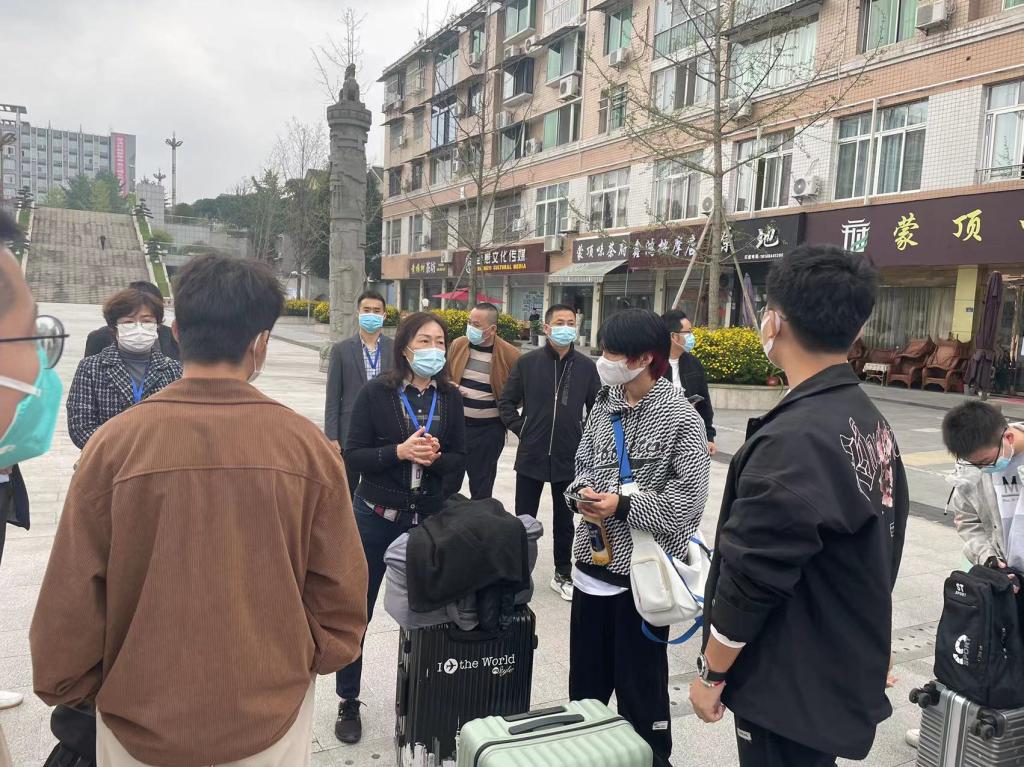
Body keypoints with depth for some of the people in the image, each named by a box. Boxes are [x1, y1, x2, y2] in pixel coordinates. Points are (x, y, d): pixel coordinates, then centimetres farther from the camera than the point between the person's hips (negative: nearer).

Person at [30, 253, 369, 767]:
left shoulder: (114, 443, -16)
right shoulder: (308, 445, -15)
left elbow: (70, 600, -10)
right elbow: (340, 592, -8)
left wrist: (66, 686, 9)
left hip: (142, 722, 0)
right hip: (271, 717, 0)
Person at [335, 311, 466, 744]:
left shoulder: (450, 398, 0)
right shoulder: (377, 392, -8)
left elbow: (459, 462, 2)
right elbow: (353, 455, -10)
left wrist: (435, 457, -18)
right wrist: (399, 452, -24)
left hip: (429, 519, 2)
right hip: (376, 517, -2)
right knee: (357, 611, 10)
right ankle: (348, 702, 29)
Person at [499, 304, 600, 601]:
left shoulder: (586, 366, -2)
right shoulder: (527, 362, -4)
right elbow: (506, 402, 3)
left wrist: (584, 437, 2)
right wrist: (522, 431, -3)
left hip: (569, 459, 1)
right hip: (531, 456, -1)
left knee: (564, 520, 15)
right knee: (524, 519, 10)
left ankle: (563, 574, 31)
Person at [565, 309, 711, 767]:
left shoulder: (681, 418, -15)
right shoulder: (603, 406, 4)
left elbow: (689, 500, -18)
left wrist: (622, 506, -21)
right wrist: (582, 493, -9)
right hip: (592, 561, 6)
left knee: (641, 684, 13)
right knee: (585, 678, 21)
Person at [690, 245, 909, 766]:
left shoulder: (793, 437, -28)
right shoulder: (872, 424, 1)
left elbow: (752, 577, -24)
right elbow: (876, 558, 10)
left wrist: (711, 673, -11)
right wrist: (862, 651, 20)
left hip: (792, 690, -8)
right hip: (845, 673, 8)